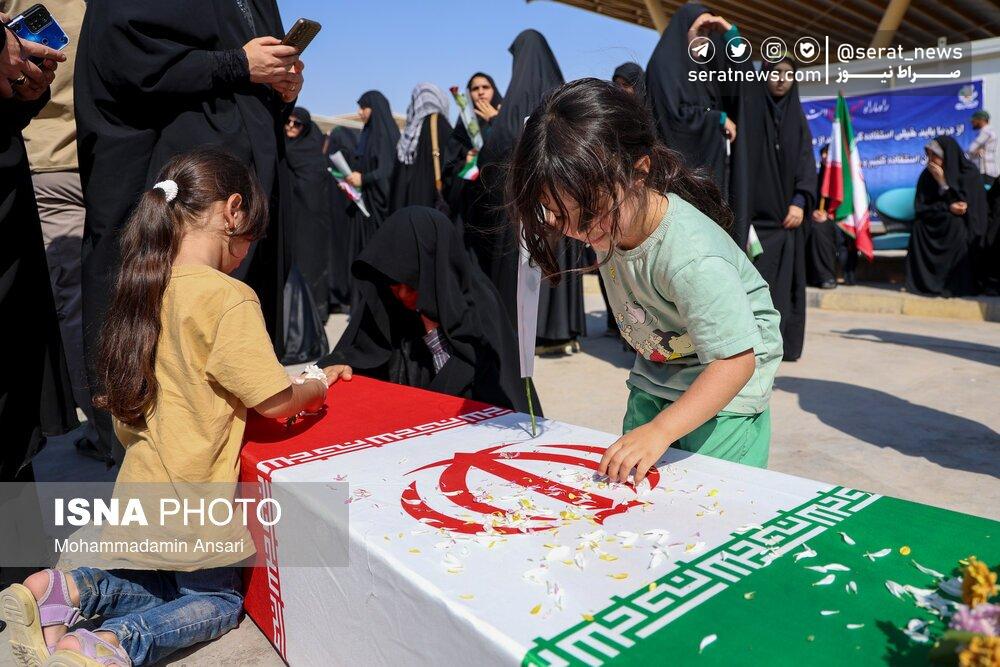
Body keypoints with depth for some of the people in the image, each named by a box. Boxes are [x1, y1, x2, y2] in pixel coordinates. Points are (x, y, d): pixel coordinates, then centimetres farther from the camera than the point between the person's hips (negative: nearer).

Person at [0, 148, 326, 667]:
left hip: (142, 487, 7)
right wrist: (318, 386, -1)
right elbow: (275, 401, -21)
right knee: (220, 600, 18)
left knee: (169, 585, 29)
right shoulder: (229, 298, -22)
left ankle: (67, 588, 6)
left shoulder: (144, 288, 2)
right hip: (194, 499, -7)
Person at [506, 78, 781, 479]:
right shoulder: (610, 219, -14)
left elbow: (736, 360, -34)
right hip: (654, 378, 7)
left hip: (722, 387, -7)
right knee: (631, 485, 11)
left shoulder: (690, 258, -37)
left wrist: (659, 431, -40)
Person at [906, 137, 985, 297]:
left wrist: (943, 182, -24)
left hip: (964, 226, -3)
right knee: (919, 226, -26)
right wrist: (947, 208, -24)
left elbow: (964, 205, -19)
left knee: (956, 225, -34)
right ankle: (922, 282, -21)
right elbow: (920, 207, -8)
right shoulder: (927, 175, -3)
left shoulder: (969, 173, -12)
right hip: (936, 223, 3)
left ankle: (958, 285, -25)